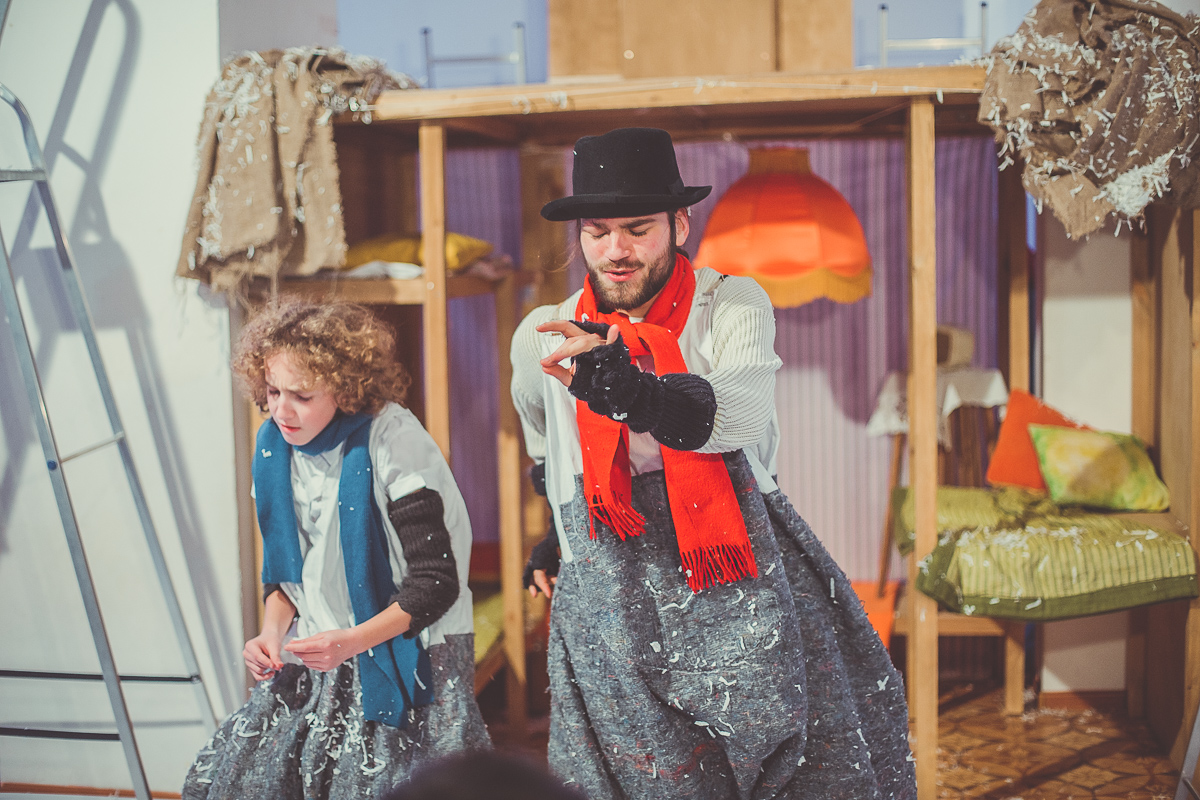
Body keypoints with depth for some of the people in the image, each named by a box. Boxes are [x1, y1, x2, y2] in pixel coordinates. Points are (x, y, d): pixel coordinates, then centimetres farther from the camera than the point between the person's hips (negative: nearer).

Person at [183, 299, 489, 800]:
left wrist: (352, 641, -28)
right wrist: (272, 633, -4)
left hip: (406, 653, -6)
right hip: (319, 649, 6)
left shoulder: (392, 443, -19)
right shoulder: (275, 445, 1)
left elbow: (436, 583, -18)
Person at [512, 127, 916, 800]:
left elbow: (740, 410, -23)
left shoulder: (734, 305, -2)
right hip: (612, 610, 2)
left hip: (741, 590, -1)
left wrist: (635, 395, -41)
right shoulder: (540, 339, 7)